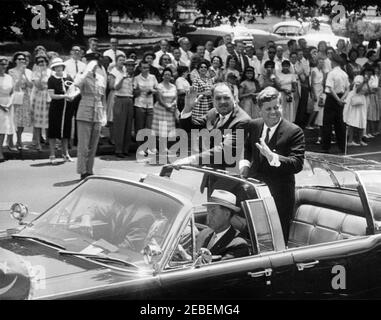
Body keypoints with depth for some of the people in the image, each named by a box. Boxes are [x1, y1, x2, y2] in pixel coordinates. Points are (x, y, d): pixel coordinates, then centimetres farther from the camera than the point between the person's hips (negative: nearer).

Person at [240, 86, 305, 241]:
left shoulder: (294, 132, -14)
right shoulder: (253, 126, 4)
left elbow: (297, 164, -24)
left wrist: (272, 156, -36)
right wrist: (244, 163, 1)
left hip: (280, 194, -5)